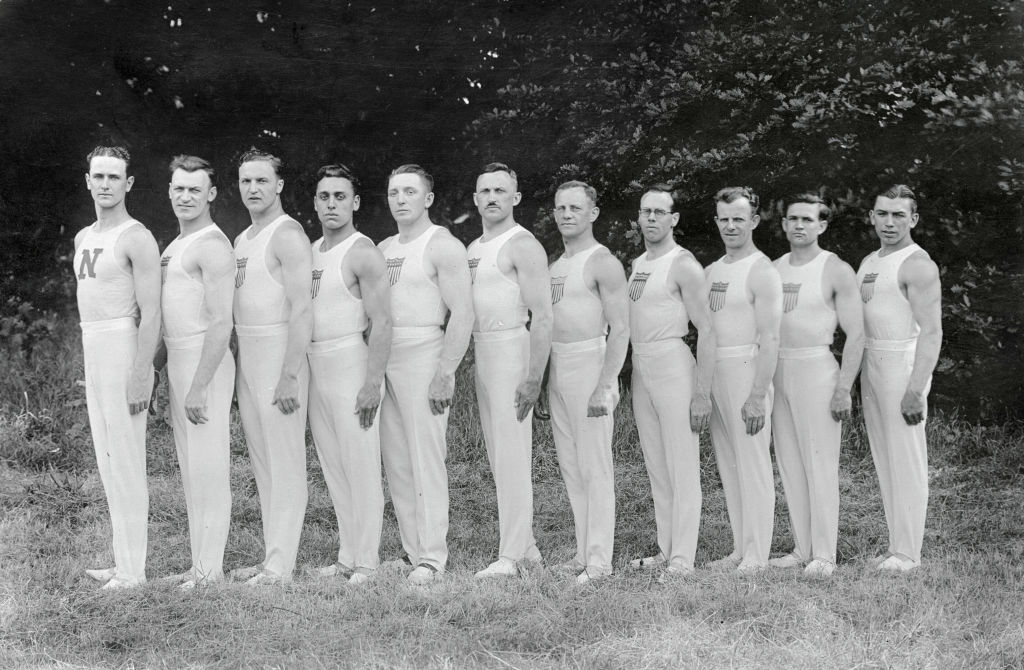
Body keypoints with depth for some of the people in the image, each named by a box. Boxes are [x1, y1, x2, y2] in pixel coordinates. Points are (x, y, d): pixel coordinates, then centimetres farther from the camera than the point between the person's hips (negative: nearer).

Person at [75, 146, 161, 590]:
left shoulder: (136, 238, -11)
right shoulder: (83, 238, 16)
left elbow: (151, 314, -16)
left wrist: (140, 377, -21)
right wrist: (88, 372, 19)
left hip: (125, 353, -9)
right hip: (92, 355, 9)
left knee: (126, 461, -6)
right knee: (108, 462, 12)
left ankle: (132, 570, 0)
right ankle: (122, 563, 20)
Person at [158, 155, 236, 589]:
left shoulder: (212, 246, -13)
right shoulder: (175, 245, 17)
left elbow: (221, 323, -19)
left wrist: (199, 387, -23)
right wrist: (168, 379, 18)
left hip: (206, 363, -10)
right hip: (177, 360, 10)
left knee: (208, 467, -5)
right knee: (190, 468, 12)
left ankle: (210, 570, 0)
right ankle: (199, 564, 19)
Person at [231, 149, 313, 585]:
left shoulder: (287, 235, -10)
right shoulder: (242, 240, 17)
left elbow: (302, 310, -18)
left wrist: (290, 376, -23)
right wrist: (237, 365, 15)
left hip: (279, 354, -9)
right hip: (246, 356, 9)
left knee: (285, 462, -6)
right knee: (262, 462, 11)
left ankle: (281, 564, -4)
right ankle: (272, 556, 17)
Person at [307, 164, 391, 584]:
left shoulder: (363, 253, -10)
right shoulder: (311, 251, 14)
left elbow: (382, 322, -15)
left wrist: (373, 382, -21)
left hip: (351, 364, -8)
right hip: (315, 368, 8)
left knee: (361, 467, -4)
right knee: (333, 468, 11)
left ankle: (366, 561, 3)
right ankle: (346, 557, 19)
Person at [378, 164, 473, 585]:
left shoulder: (443, 246, -6)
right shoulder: (383, 249, 16)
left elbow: (463, 314, -13)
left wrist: (445, 373, -19)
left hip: (423, 357, -7)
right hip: (383, 361, 7)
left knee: (426, 459, -7)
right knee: (395, 462, 8)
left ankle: (432, 557, -3)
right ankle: (411, 550, 15)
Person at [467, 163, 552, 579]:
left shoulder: (522, 245, -10)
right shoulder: (473, 249, 17)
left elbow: (543, 315, -16)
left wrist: (534, 376, -23)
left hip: (512, 349, -9)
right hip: (481, 353, 9)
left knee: (511, 454, -9)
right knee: (498, 455, 12)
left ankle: (510, 556, -6)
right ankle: (526, 545, 20)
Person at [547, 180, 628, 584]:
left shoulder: (602, 263, -9)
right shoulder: (556, 266, 16)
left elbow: (620, 330, -14)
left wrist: (605, 385, -21)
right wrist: (539, 383, 16)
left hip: (590, 366, -8)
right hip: (557, 370, 8)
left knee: (594, 467, -6)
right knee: (571, 467, 10)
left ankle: (599, 561, -3)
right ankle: (583, 554, 17)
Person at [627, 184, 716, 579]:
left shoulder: (683, 265, -10)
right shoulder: (636, 265, 14)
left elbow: (706, 330, -13)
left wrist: (703, 393, -18)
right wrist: (632, 374, 13)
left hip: (672, 365, -8)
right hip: (639, 368, 8)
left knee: (682, 465, -6)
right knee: (656, 467, 11)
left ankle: (683, 558, -4)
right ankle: (666, 550, 18)